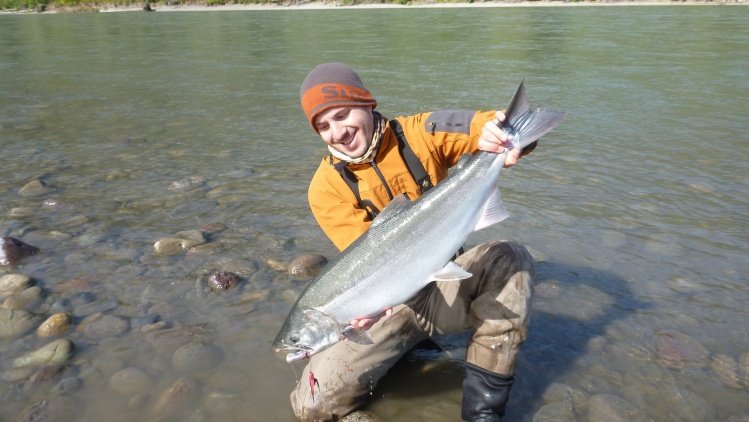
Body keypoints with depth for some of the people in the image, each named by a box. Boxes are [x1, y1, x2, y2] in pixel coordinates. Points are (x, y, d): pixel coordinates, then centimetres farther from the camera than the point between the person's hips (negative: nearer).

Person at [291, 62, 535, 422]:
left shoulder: (420, 133, -7)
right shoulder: (327, 188, -7)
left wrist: (502, 134, -38)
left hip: (445, 285, 1)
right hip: (392, 299, 0)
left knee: (510, 258, -29)